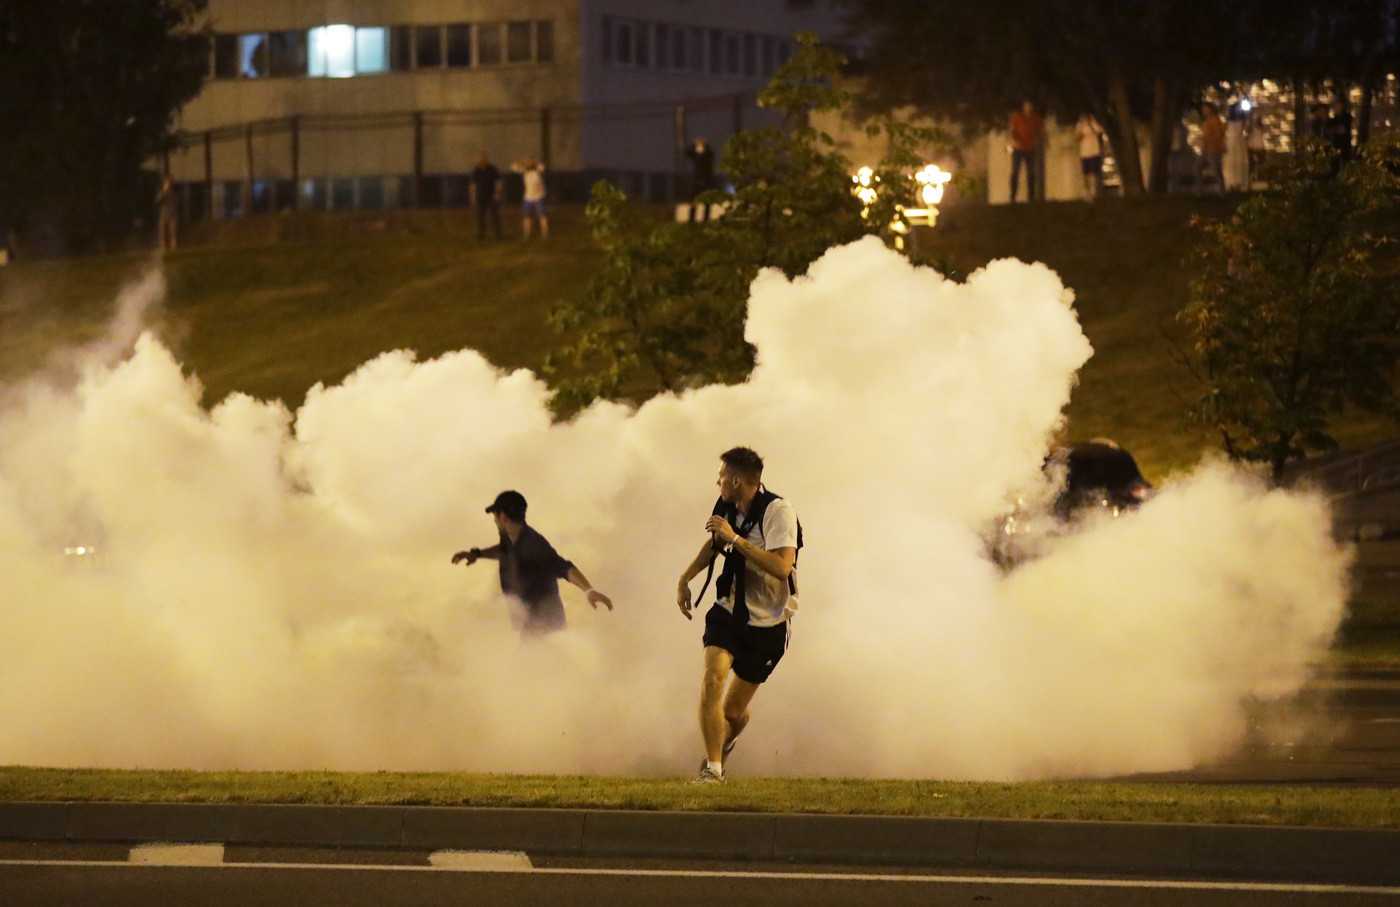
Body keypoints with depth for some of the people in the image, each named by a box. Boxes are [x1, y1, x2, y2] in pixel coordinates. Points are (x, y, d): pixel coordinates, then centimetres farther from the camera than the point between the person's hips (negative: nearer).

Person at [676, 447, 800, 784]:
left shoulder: (778, 512, -20)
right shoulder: (728, 508, 1)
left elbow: (781, 567, -32)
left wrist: (735, 538, -30)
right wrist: (685, 579, 18)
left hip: (768, 623, -4)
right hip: (730, 612, 4)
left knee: (734, 712, 6)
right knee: (712, 680, -22)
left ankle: (722, 748, 41)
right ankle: (712, 768, -16)